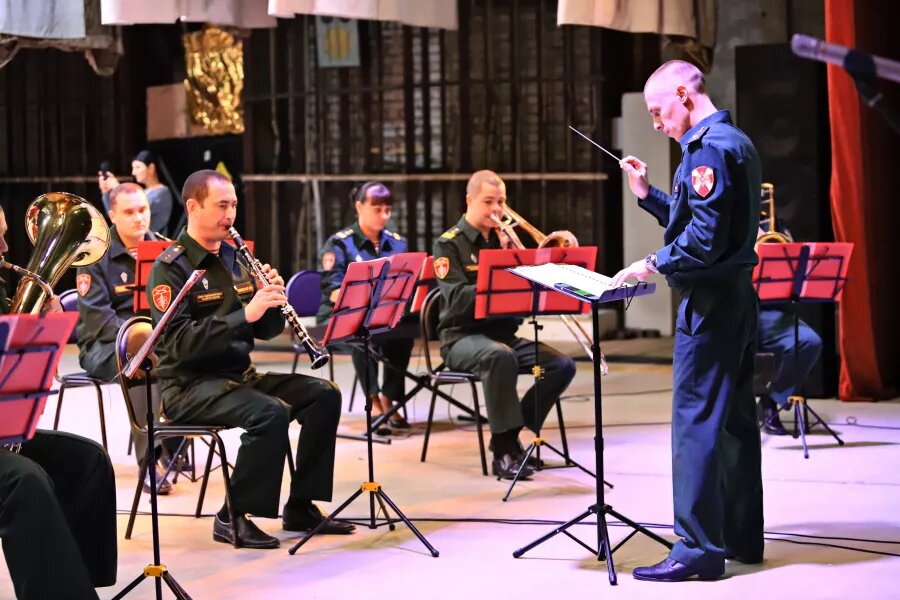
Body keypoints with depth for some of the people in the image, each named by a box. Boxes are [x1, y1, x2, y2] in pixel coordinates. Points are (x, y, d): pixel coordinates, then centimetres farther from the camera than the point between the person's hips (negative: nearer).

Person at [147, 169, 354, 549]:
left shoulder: (234, 258, 13)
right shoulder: (170, 268, -11)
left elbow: (266, 331, 14)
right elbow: (180, 343, -24)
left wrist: (274, 301, -8)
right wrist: (244, 313, -29)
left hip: (238, 375, 8)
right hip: (189, 386, -8)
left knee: (324, 396, -6)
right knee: (271, 413, -31)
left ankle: (300, 507, 1)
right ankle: (234, 518, -17)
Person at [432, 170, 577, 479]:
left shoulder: (504, 240, 15)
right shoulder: (449, 245, -3)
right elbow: (457, 299, -16)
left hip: (505, 333, 6)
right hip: (463, 337, -6)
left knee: (562, 365, -16)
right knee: (500, 356, -38)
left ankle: (510, 433, -2)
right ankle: (504, 452, -29)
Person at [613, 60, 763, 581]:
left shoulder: (709, 148, -16)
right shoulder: (737, 142, 16)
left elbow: (704, 237, -23)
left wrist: (656, 263, -11)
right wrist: (648, 194, 14)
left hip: (710, 302, -10)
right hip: (738, 296, 10)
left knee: (696, 421, -8)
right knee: (735, 419, 14)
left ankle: (699, 548, -7)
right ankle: (742, 537, 21)